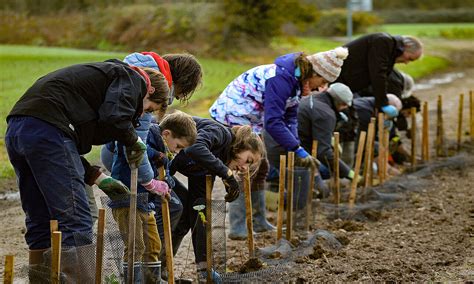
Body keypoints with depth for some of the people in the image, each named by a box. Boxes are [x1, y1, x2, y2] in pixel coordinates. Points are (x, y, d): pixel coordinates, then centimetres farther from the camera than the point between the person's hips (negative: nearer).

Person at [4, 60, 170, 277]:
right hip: (48, 129, -9)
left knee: (40, 223, 15)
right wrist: (134, 141, 6)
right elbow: (115, 117, -10)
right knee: (75, 221, -7)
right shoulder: (132, 78, 7)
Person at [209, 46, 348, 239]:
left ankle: (258, 220, 23)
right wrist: (298, 150, -31)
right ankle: (238, 229, -12)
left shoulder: (296, 80, 2)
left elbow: (289, 118, 7)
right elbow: (273, 122, -34)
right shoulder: (280, 79, -30)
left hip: (250, 119, 10)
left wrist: (295, 147, -6)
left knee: (260, 168, 14)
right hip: (232, 116, -10)